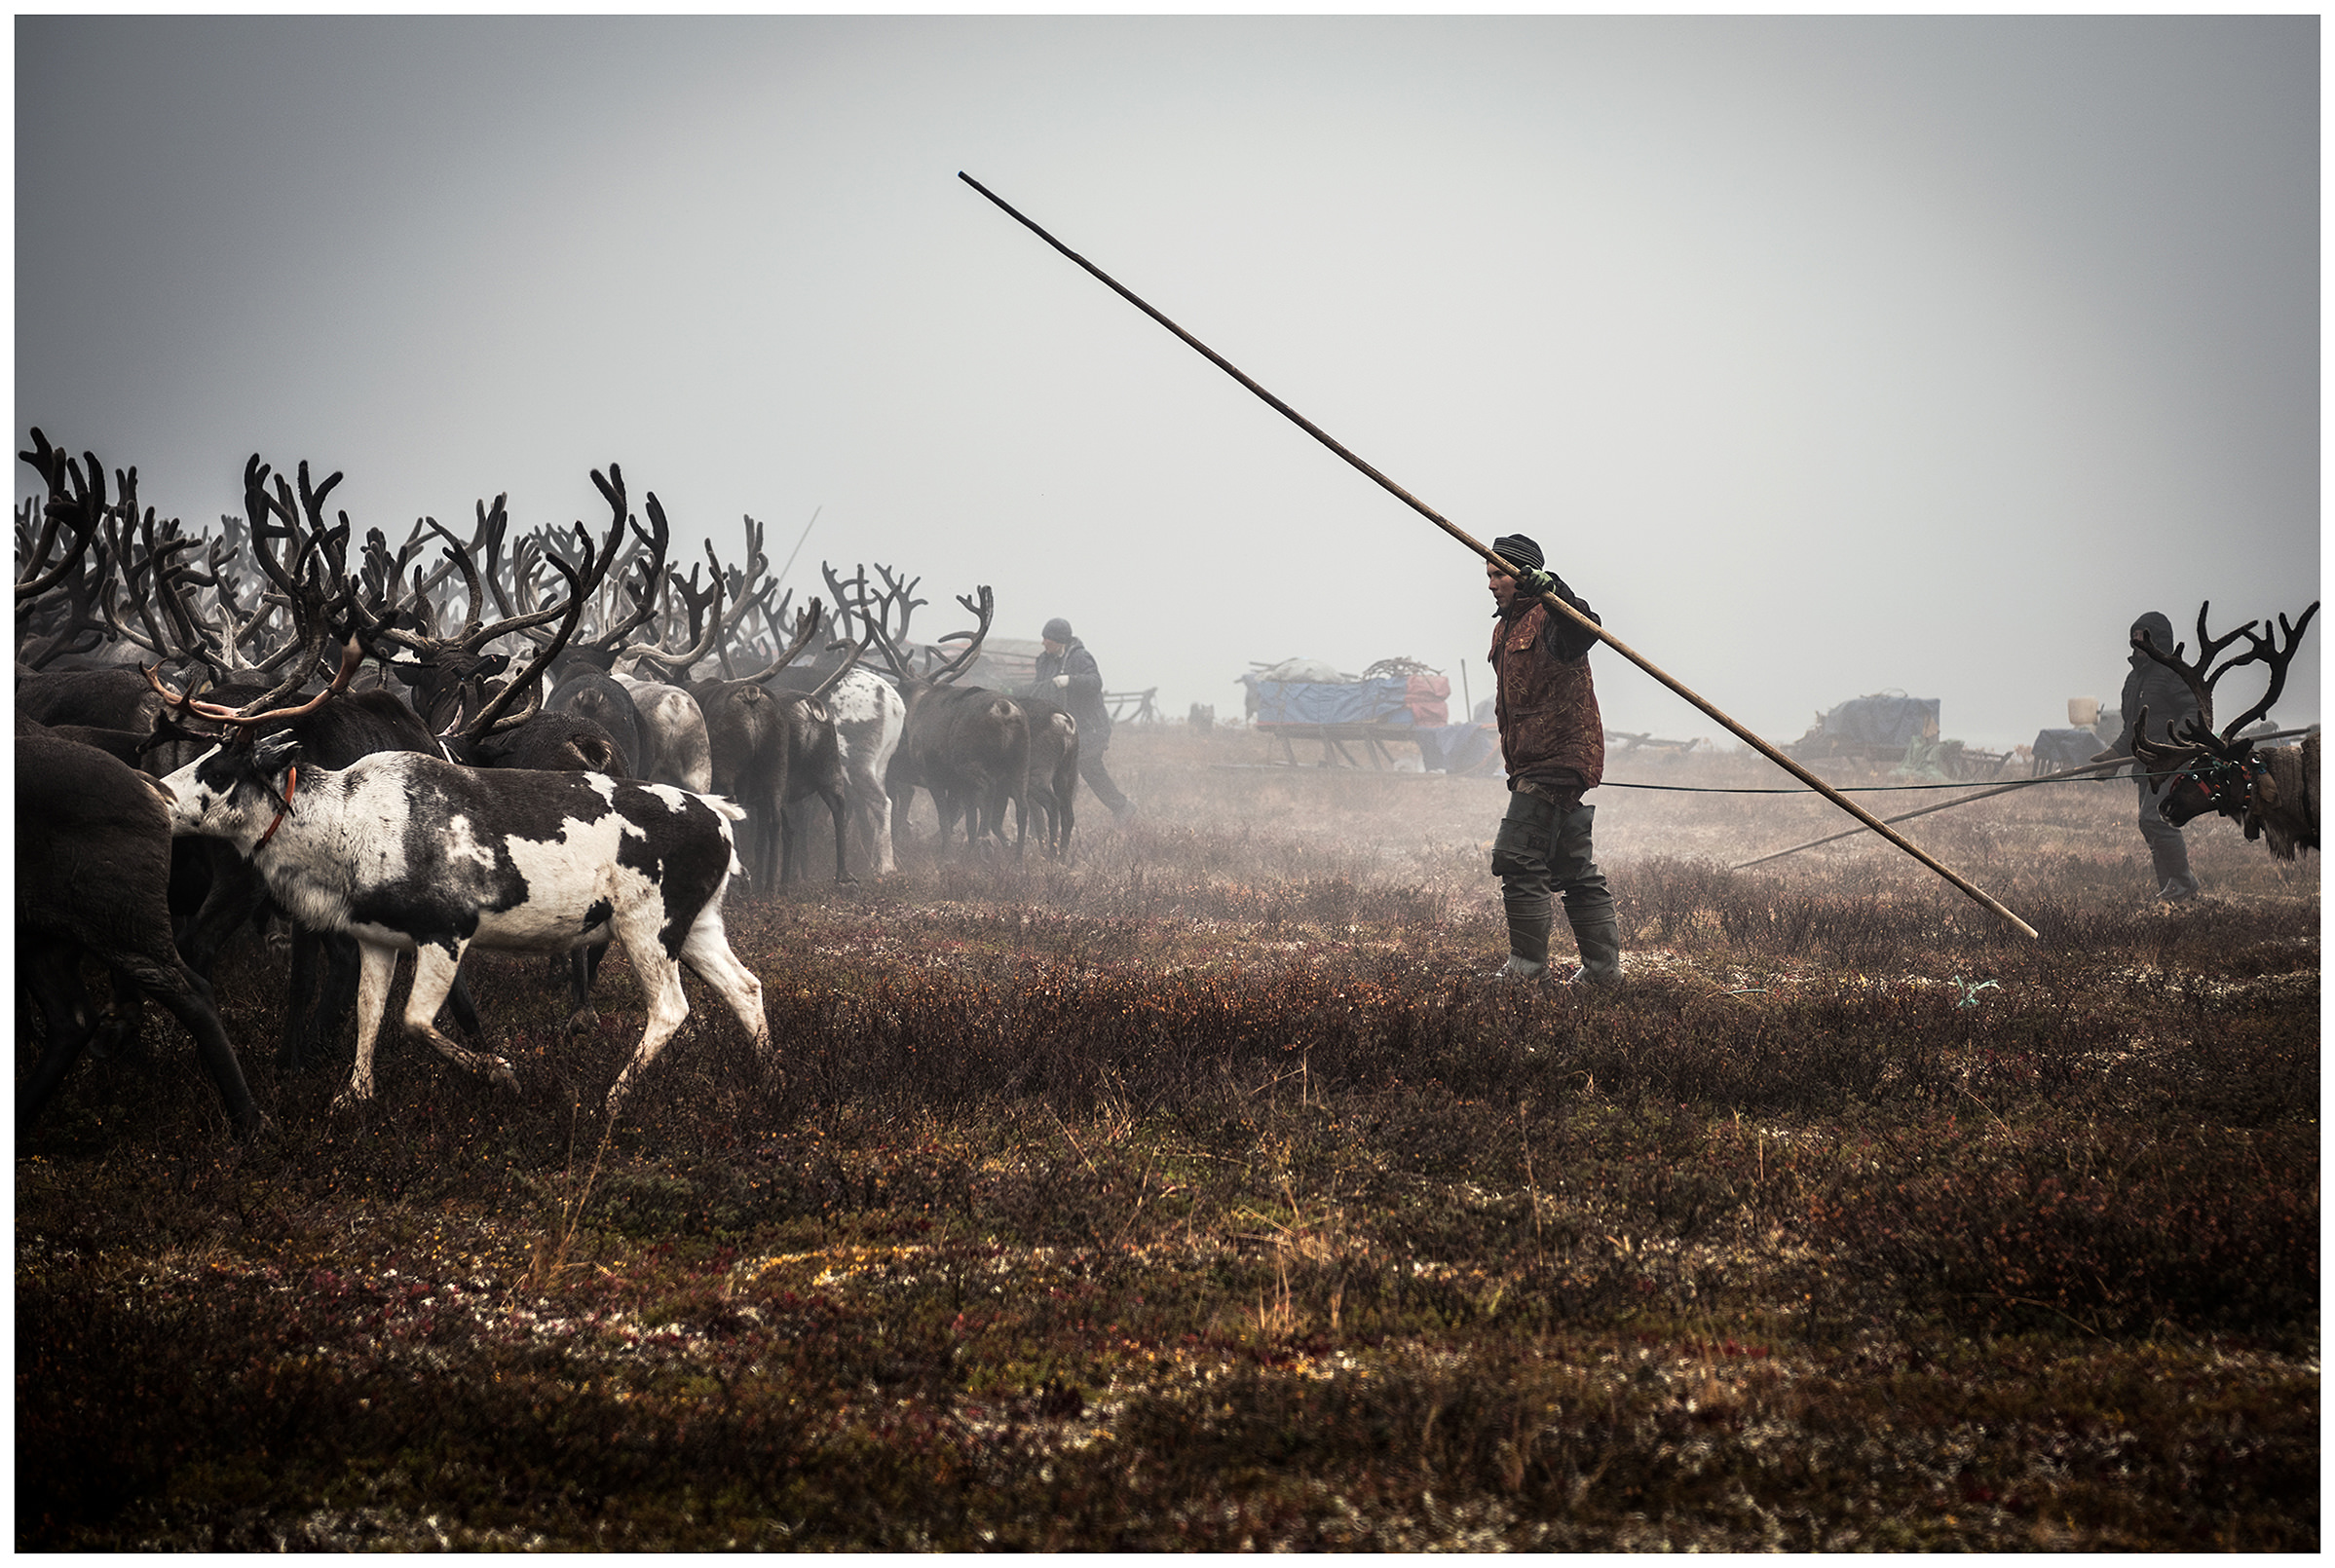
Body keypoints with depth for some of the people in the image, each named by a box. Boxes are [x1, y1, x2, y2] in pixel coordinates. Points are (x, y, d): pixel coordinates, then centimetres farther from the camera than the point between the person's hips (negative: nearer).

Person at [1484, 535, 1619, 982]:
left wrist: (1554, 593, -53)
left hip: (1558, 757, -10)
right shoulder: (1505, 629, 19)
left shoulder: (1549, 618, -11)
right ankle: (1602, 966, 14)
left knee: (1518, 858, -12)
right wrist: (1514, 763, 25)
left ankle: (1527, 963, -7)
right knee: (1574, 867, 10)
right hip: (1534, 764, 10)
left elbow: (1584, 631, -36)